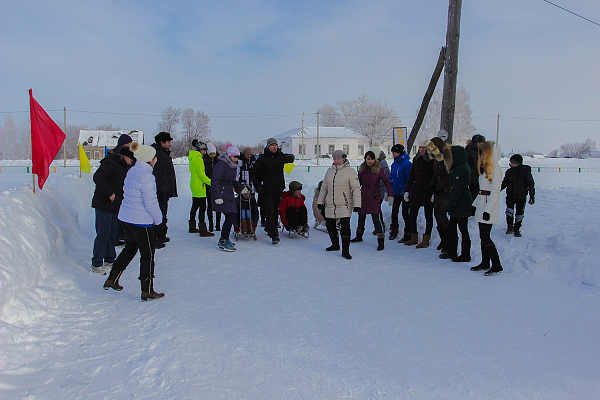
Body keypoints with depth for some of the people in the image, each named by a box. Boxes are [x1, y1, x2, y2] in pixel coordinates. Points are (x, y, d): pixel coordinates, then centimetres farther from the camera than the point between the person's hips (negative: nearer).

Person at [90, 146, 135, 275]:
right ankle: (96, 265, 3)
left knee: (112, 234, 14)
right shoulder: (109, 164, -15)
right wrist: (109, 193, -25)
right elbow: (98, 178, -28)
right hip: (104, 205, -9)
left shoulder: (121, 165, 16)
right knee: (103, 234, -6)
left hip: (114, 206, 9)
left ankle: (109, 260, 25)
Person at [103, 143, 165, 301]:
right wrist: (158, 219, -3)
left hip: (125, 217, 9)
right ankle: (147, 291, 11)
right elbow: (151, 203, -20)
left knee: (130, 248, 25)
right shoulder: (146, 176, -21)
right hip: (141, 221, -9)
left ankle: (112, 280, 33)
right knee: (147, 254, 3)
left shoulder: (132, 171, 6)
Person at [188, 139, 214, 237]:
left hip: (194, 185, 11)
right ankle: (203, 231, -10)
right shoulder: (198, 158, -14)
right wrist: (210, 182, -16)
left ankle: (192, 228, 27)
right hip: (199, 186, -11)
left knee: (195, 206, 17)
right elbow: (201, 174, -18)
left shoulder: (192, 158, 16)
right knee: (202, 208, -9)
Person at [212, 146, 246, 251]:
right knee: (230, 216, -14)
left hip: (229, 195, 9)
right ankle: (223, 242, -5)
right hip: (222, 195, -9)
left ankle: (223, 239, 26)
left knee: (230, 217, 11)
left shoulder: (233, 166, 15)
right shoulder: (221, 164, -13)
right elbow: (215, 180, -19)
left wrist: (241, 188, 16)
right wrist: (218, 196, -24)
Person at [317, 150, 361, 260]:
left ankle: (345, 251, 0)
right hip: (330, 205, 6)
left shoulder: (350, 171, -7)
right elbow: (324, 187, 18)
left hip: (344, 205, -6)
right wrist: (320, 202, 17)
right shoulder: (329, 171, 10)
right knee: (330, 225, 13)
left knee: (345, 227, -11)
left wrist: (357, 204, -17)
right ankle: (335, 244, 36)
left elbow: (356, 188, -10)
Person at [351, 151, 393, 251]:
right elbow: (358, 183, 13)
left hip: (375, 197, -5)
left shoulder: (379, 169, -8)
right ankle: (359, 236, 37)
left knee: (376, 218, -11)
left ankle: (381, 242, -5)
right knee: (361, 217, 17)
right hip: (363, 196, 5)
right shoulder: (362, 170, 2)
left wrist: (390, 195, -14)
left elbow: (387, 182, -6)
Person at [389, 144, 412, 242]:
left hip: (405, 193, -7)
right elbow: (391, 178, 16)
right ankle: (394, 231, 27)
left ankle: (408, 234, 8)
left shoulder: (407, 163, -12)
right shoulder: (394, 164, 10)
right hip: (396, 192, 7)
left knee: (405, 212, -2)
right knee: (394, 211, 12)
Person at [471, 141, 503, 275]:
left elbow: (495, 192, -17)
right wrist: (475, 204, 18)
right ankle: (485, 264, 20)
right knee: (483, 236, 12)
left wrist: (487, 210, -20)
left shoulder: (495, 168, -13)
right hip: (481, 205, 9)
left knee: (485, 237, -8)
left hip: (489, 206, -9)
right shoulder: (485, 167, 16)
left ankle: (497, 266, 0)